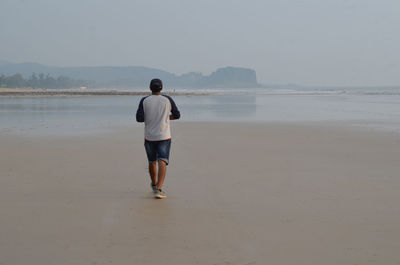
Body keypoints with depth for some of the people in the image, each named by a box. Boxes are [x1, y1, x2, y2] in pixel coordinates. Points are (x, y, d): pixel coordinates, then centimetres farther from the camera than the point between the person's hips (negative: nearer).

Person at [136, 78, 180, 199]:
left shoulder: (144, 101, -4)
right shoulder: (167, 100, -3)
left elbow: (139, 118, -10)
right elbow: (177, 115, 6)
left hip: (149, 137, 2)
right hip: (164, 137, -2)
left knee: (152, 162, 21)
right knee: (162, 163, -8)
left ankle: (154, 185, 39)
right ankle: (158, 190, -23)